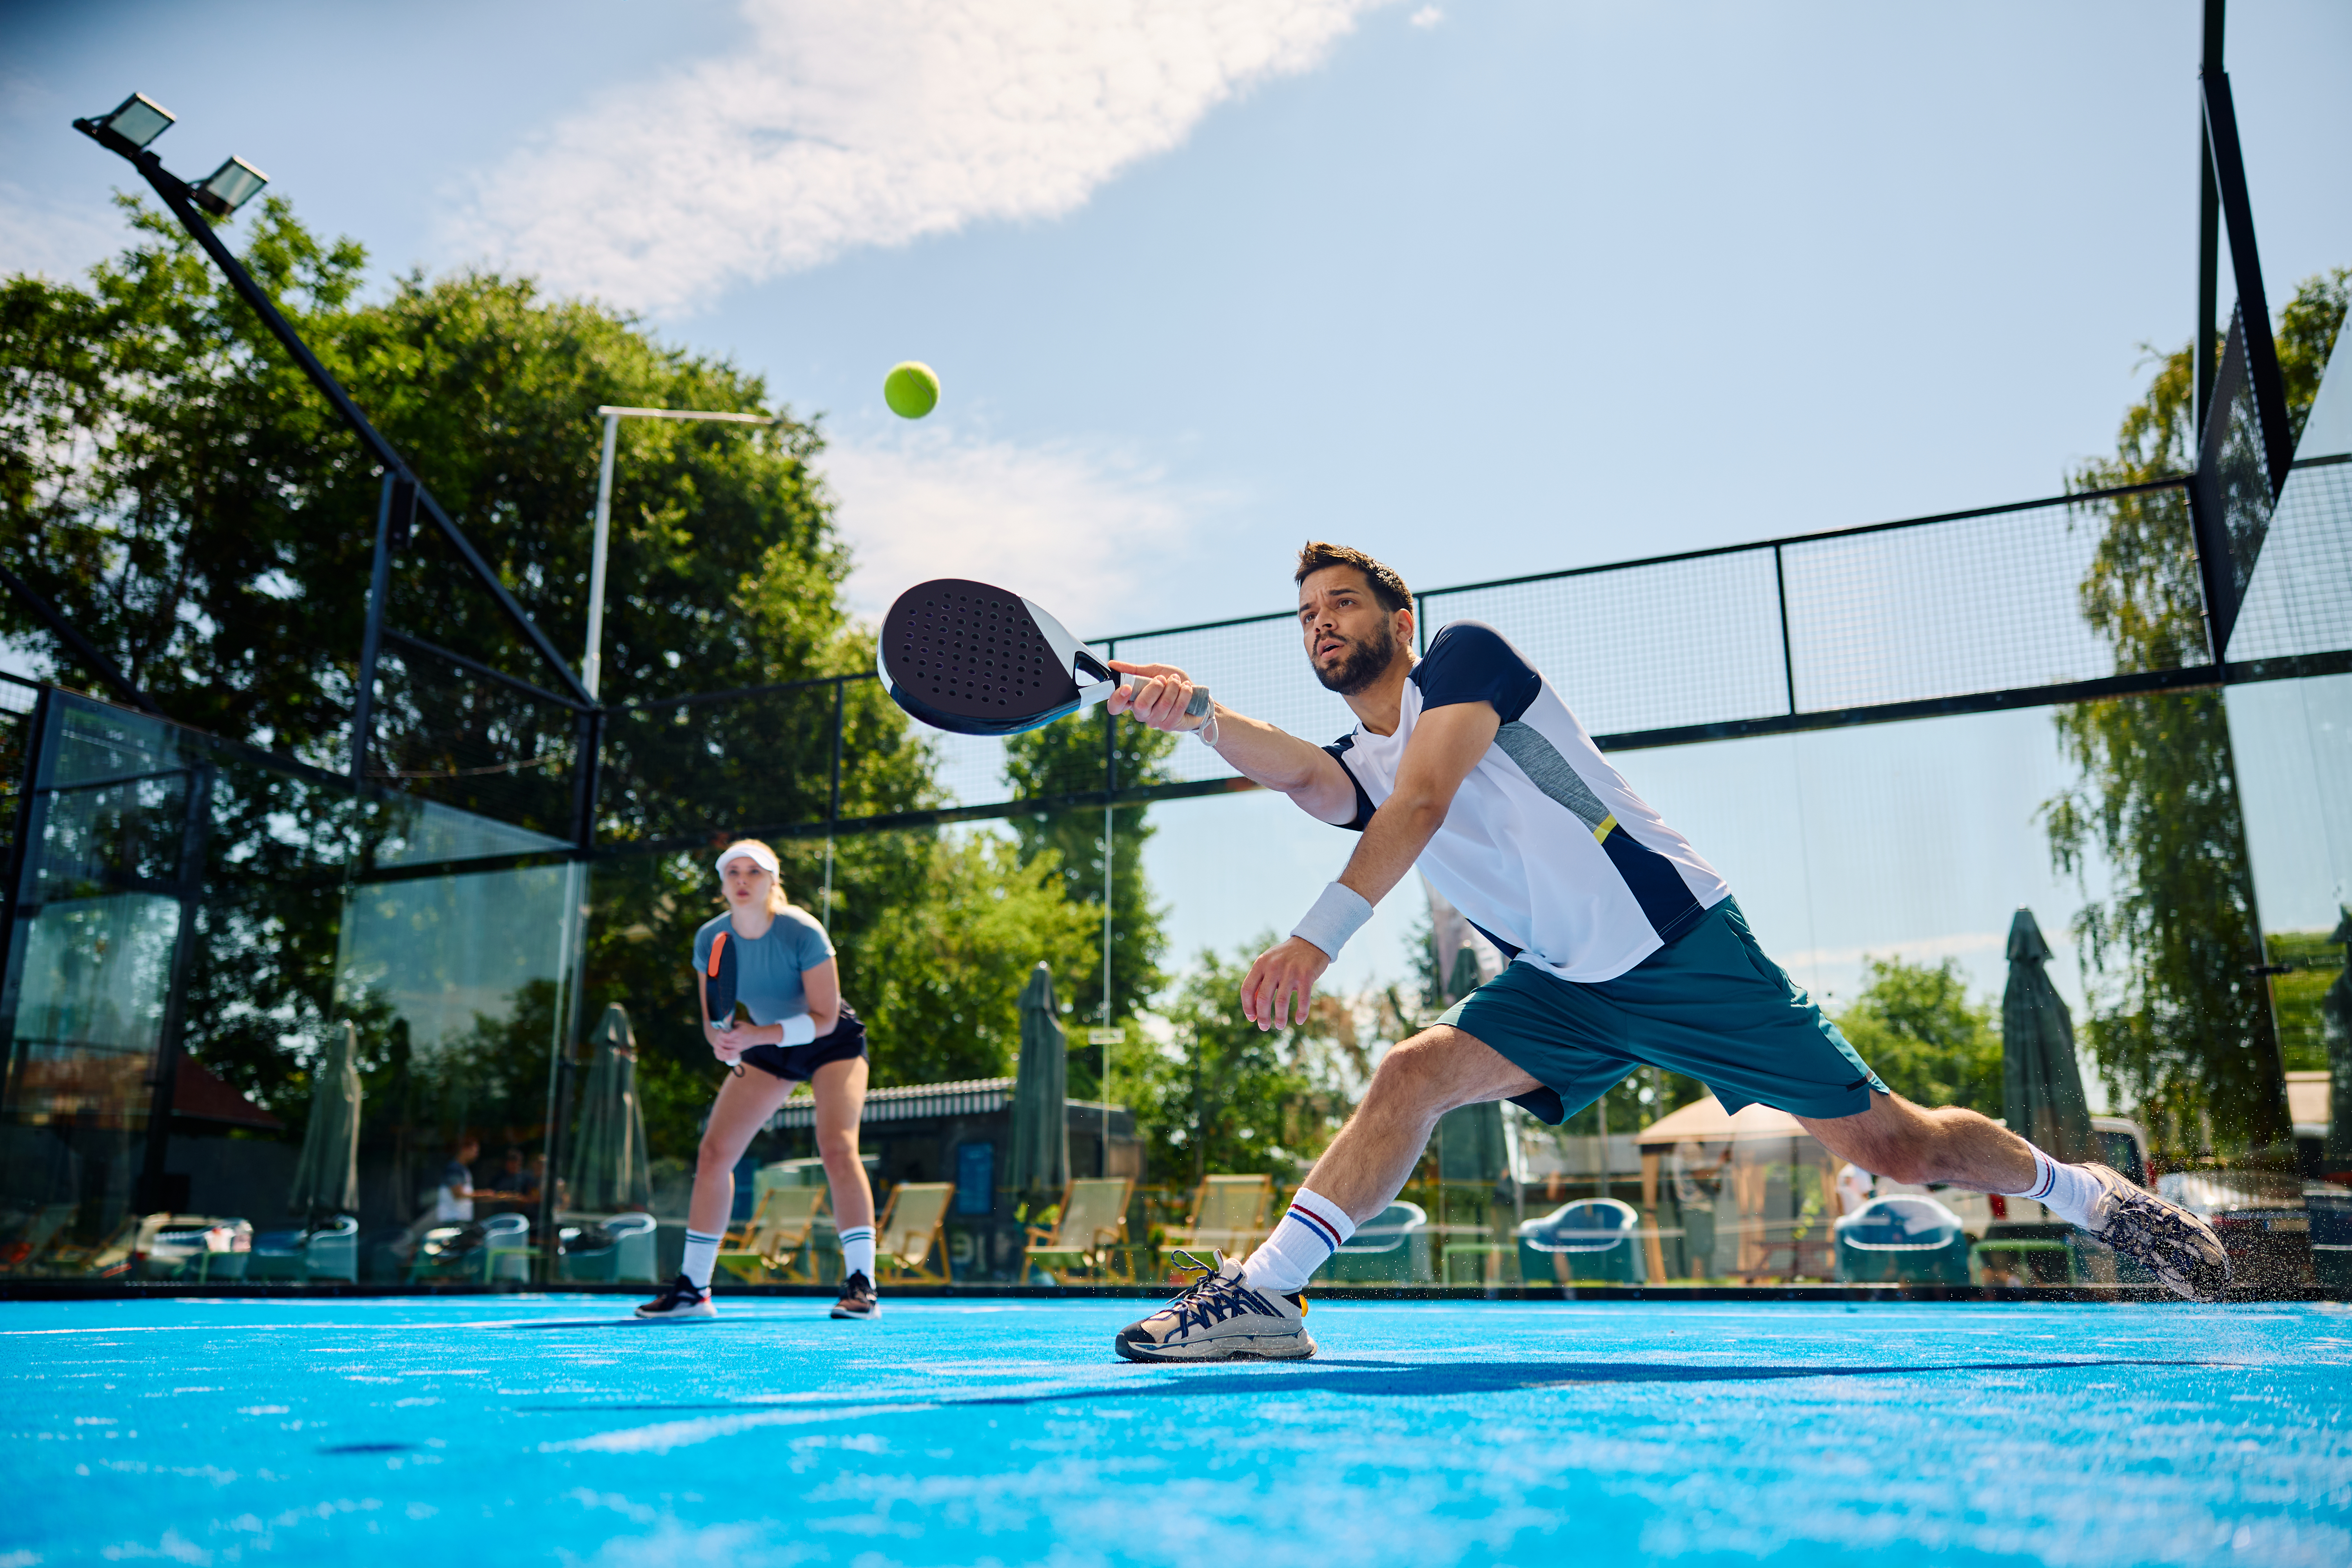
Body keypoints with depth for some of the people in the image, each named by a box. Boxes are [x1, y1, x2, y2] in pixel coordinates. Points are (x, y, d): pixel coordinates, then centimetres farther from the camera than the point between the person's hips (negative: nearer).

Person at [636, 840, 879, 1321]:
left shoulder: (802, 932, -27)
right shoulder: (710, 939, -14)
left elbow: (824, 1019, -25)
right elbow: (714, 1022, -4)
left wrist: (757, 1035, -36)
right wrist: (725, 1042, -28)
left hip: (831, 1045, -5)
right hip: (767, 1049, 5)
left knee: (837, 1147, -24)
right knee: (714, 1151, -4)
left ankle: (861, 1286, -18)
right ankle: (693, 1289, 7)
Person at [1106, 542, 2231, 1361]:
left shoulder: (1465, 654, -8)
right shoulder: (1354, 771, 9)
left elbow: (1423, 804, -25)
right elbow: (1297, 773, -16)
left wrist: (1317, 936, -36)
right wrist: (1197, 714, -34)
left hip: (1679, 946, -5)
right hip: (1562, 990, 5)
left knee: (1890, 1147, 2)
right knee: (1411, 1075, -17)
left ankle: (2089, 1194, 28)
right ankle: (1262, 1296, -18)